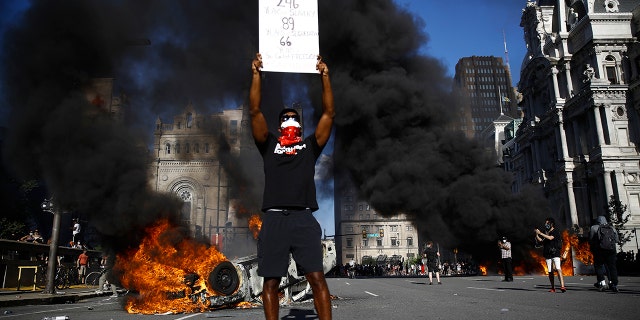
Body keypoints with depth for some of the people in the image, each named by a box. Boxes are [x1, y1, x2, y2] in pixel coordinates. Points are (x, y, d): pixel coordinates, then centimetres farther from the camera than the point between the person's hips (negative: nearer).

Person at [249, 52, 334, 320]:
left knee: (317, 278, -5)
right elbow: (255, 111, 9)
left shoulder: (310, 146, 18)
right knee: (271, 282, 3)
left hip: (304, 219, 0)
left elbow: (329, 114, 12)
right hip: (274, 219, 1)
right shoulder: (269, 145, 17)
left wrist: (325, 76, 8)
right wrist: (257, 74, 4)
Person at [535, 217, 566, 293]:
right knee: (550, 272, 5)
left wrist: (540, 233, -17)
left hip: (555, 253, -5)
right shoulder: (545, 233, 15)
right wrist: (536, 234, -4)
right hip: (548, 255, 5)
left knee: (558, 269, -18)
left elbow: (550, 238, -17)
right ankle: (553, 288, 10)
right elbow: (540, 240, 11)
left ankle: (562, 286, -24)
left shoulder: (555, 232, -1)